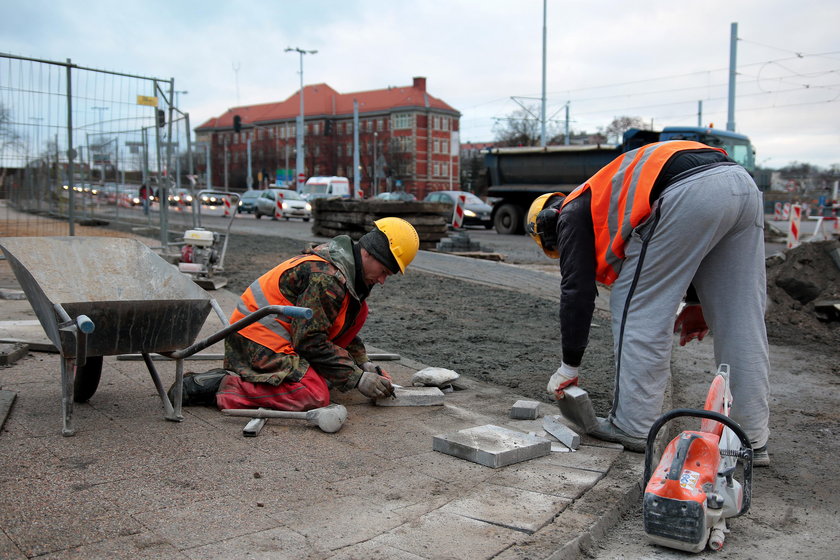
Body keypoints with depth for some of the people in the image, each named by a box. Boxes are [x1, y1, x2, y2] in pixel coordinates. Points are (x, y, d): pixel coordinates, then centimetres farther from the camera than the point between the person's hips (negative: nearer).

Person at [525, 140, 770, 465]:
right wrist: (694, 301, 31)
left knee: (638, 308, 5)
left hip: (688, 194, -9)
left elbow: (577, 292, 12)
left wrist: (569, 367, 18)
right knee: (740, 319, 12)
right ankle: (752, 440, 18)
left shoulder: (573, 214, 17)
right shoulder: (608, 197, 38)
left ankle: (633, 427, 10)